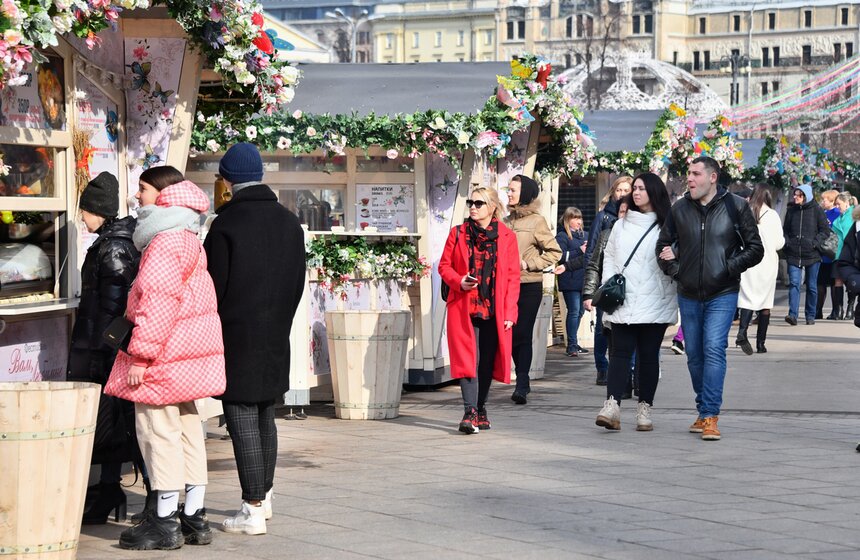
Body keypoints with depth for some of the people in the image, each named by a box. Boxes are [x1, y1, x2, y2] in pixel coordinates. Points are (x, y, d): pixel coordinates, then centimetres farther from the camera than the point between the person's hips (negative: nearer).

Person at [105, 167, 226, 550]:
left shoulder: (166, 242, -16)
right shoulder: (186, 238, 18)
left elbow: (158, 303, -22)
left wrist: (140, 355, -21)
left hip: (166, 350, -11)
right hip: (189, 349, 11)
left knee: (158, 429, -6)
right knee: (186, 428, 12)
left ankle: (166, 522, -4)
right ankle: (194, 518, 16)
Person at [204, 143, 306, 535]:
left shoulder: (226, 224, -14)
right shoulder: (290, 223, 6)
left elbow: (214, 288, -11)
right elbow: (298, 284, 12)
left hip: (237, 338, -7)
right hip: (276, 339, 7)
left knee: (242, 421, -3)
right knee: (265, 417, 18)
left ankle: (253, 511, -3)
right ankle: (264, 496, 29)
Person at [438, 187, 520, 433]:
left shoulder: (507, 237, 3)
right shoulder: (458, 233, 6)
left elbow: (513, 277, 3)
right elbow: (444, 265, 10)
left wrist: (509, 312, -3)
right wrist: (459, 282, -11)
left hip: (494, 311, 1)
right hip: (464, 309, -1)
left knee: (487, 362, 8)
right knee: (467, 359, -11)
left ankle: (480, 410, 22)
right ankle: (470, 413, -17)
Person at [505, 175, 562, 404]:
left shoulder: (536, 221, -6)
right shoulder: (508, 221, 11)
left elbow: (554, 252, -7)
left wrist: (528, 264, -12)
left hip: (529, 286, -6)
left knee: (523, 334, -7)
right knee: (511, 334, 7)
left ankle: (522, 384, -6)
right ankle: (522, 379, 19)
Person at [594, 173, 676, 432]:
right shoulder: (620, 226, 16)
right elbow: (609, 258, 15)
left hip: (654, 304, -2)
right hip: (623, 304, 3)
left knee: (649, 356, 3)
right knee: (620, 352, -7)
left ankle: (644, 410, 9)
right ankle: (612, 406, -18)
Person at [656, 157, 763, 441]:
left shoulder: (735, 207, -3)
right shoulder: (680, 209, 5)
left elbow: (755, 249, 1)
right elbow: (663, 245, 17)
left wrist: (729, 267, -12)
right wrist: (674, 270, -1)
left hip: (722, 295, -4)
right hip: (689, 296, 4)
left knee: (714, 350, -16)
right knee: (694, 355, 10)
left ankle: (710, 416, -16)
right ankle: (703, 411, 25)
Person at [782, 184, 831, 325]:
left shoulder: (816, 210, -1)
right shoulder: (791, 210, 8)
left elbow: (825, 230, 0)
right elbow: (785, 230, 17)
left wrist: (815, 242, -11)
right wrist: (786, 242, 1)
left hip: (812, 255, -1)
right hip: (793, 254, 2)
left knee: (812, 286, 7)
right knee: (794, 283, -12)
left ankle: (810, 315, 17)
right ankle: (793, 314, -19)